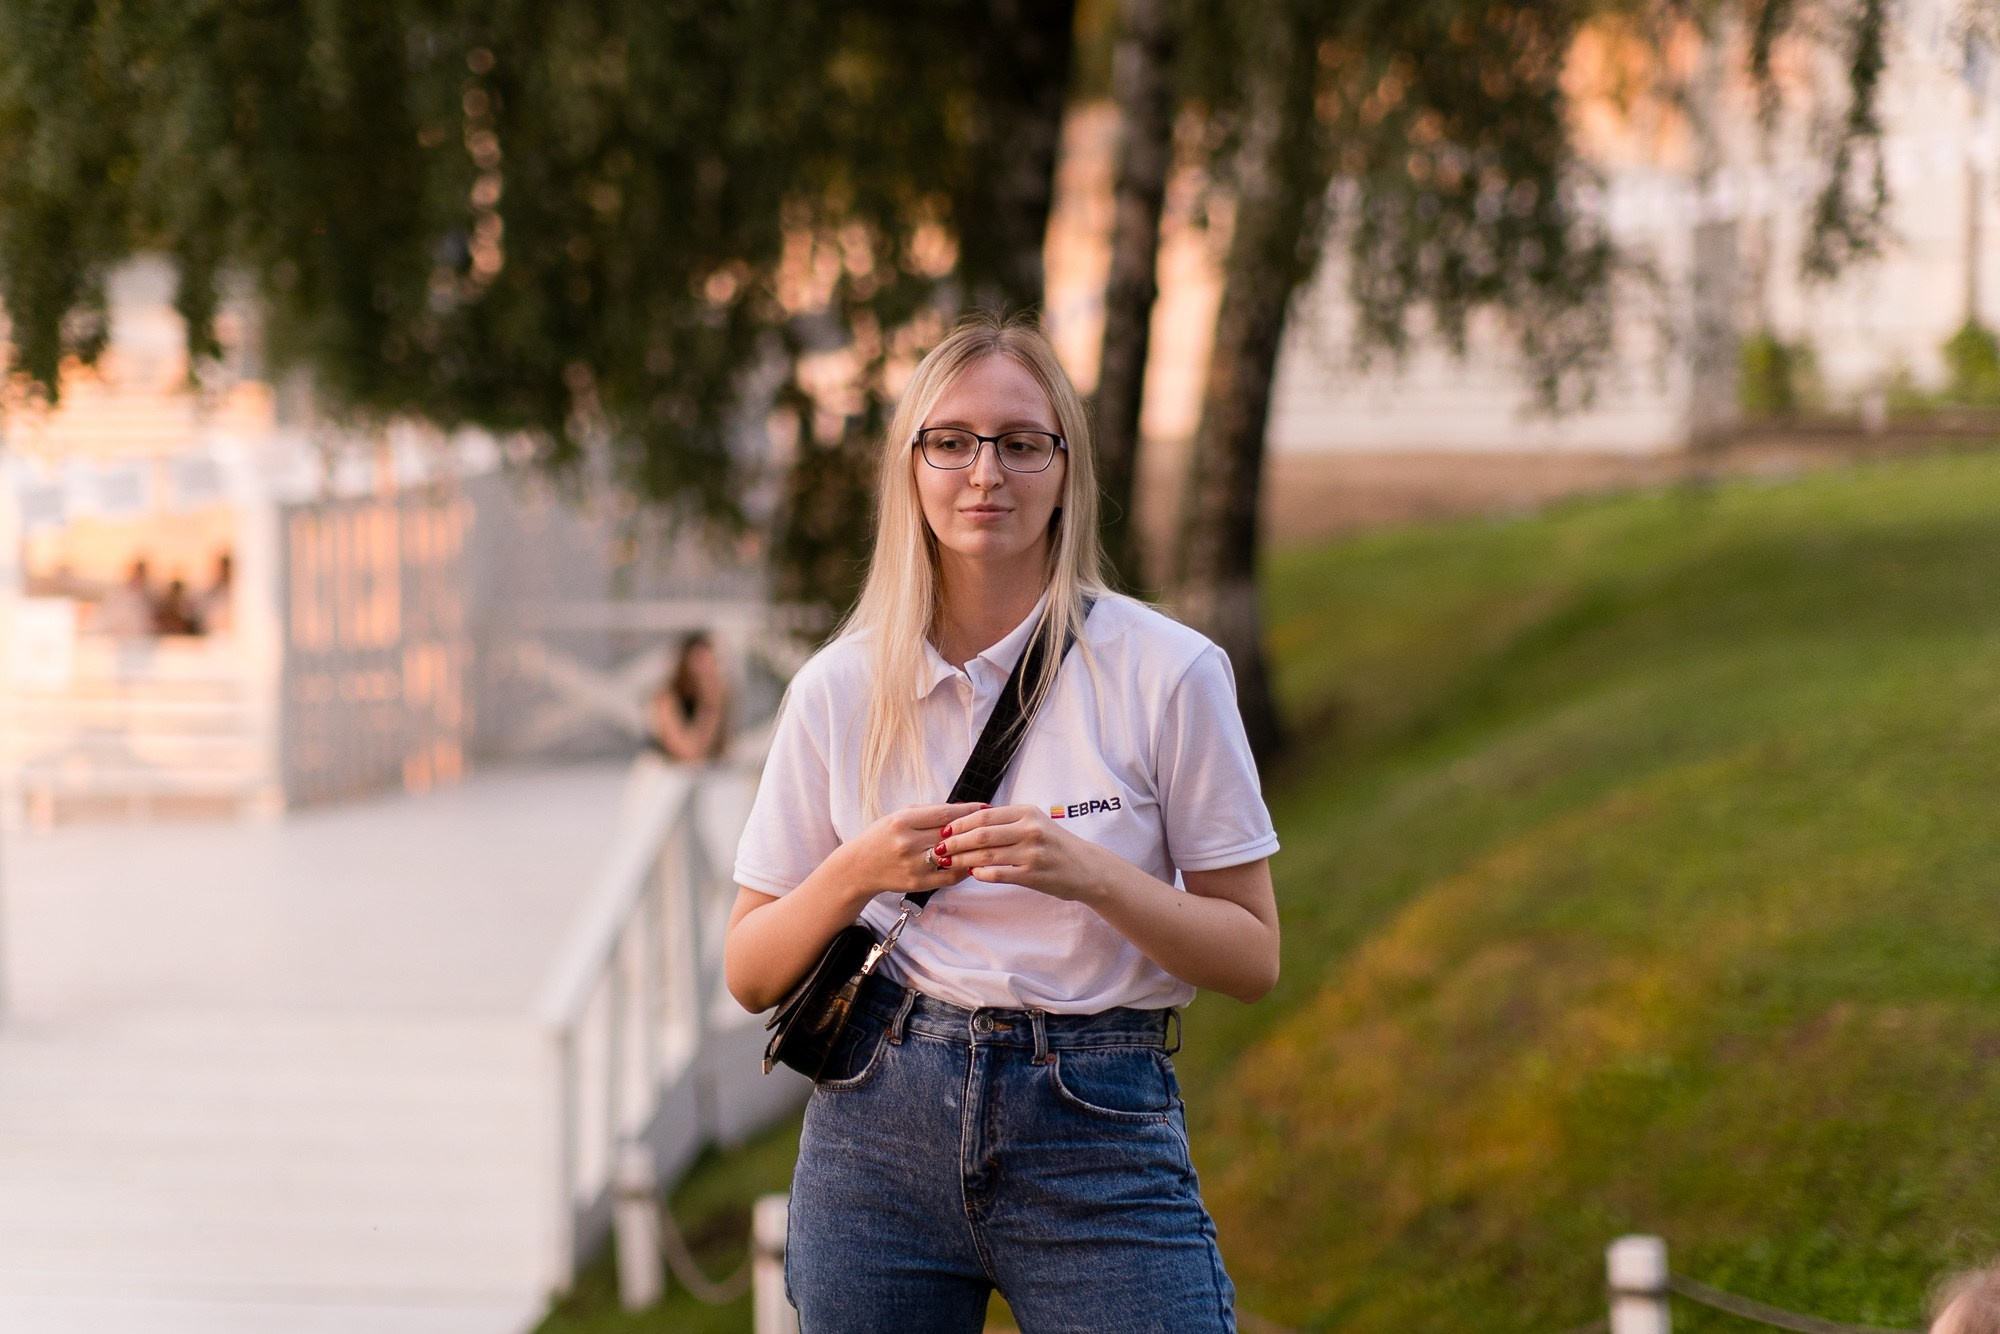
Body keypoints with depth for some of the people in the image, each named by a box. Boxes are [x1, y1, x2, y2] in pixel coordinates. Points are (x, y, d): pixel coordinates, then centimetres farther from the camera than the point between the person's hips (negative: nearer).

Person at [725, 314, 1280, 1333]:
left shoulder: (1169, 673, -2)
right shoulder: (839, 690, 4)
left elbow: (1252, 958, -1)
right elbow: (750, 975, 6)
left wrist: (1089, 874, -17)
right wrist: (857, 873, -12)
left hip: (1101, 1133, -2)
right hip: (880, 1125, 2)